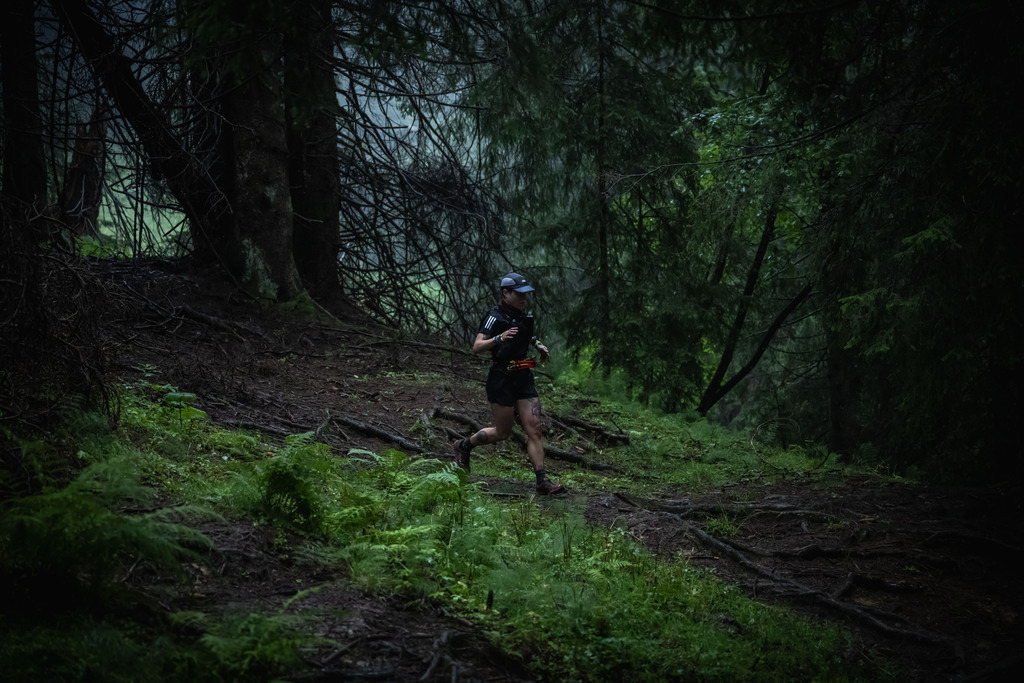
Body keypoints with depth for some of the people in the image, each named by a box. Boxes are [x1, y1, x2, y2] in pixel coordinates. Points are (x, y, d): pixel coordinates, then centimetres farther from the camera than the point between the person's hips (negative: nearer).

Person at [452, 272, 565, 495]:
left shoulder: (524, 316, 10)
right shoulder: (495, 317, -12)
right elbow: (477, 347, -21)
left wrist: (538, 345, 15)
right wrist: (499, 338, -36)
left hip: (523, 378, 6)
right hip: (501, 379, -6)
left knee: (534, 429, -3)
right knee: (503, 432, 3)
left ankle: (542, 482, -5)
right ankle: (464, 445, 29)